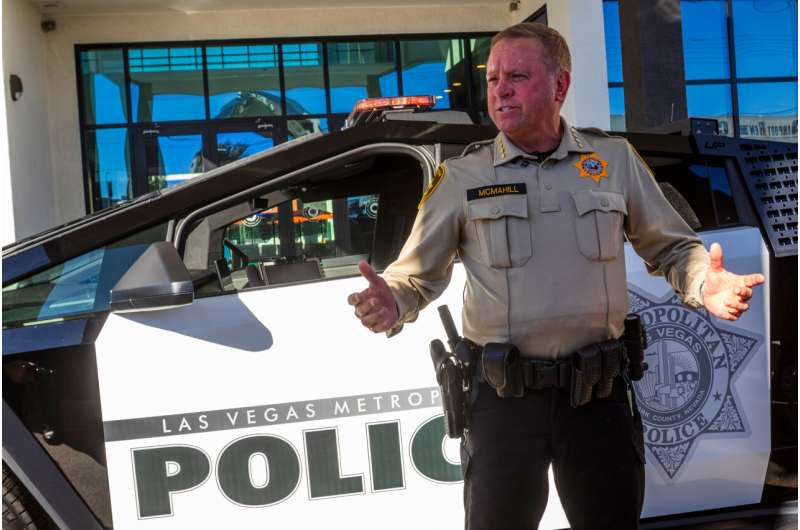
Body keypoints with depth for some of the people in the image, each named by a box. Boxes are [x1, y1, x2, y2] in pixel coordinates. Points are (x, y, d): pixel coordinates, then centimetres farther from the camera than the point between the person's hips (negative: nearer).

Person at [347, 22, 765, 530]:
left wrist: (706, 284, -12)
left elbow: (673, 248, 10)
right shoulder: (462, 177, 0)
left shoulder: (615, 159, 3)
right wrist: (393, 303, -21)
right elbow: (417, 274, 1)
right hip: (502, 395, -1)